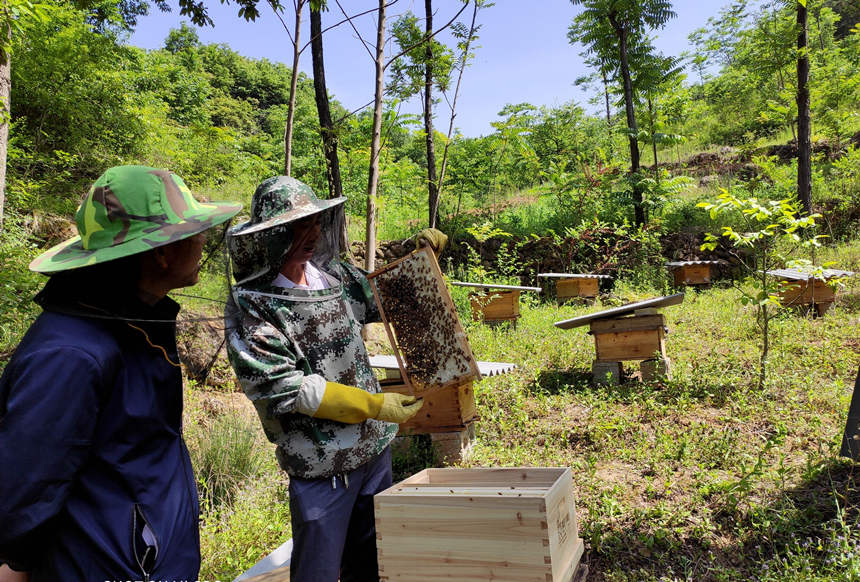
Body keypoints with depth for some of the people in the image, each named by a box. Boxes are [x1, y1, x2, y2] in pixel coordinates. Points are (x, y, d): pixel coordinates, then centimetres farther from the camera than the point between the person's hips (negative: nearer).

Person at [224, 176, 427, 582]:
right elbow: (287, 389, -20)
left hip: (375, 447, 6)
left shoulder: (335, 274, 2)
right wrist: (375, 406, -21)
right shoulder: (250, 306, -15)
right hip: (322, 465, -6)